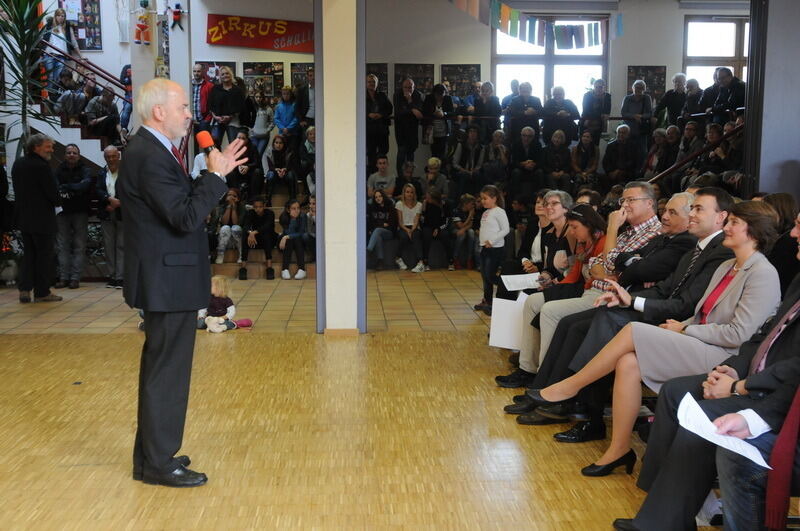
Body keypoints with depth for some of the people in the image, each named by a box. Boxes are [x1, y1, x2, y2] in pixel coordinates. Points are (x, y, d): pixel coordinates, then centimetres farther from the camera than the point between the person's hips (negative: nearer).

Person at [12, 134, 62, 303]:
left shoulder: (18, 164, 9)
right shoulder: (41, 166, -18)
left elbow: (17, 188, 13)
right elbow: (53, 192, -17)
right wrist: (56, 202, 3)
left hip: (23, 216, 8)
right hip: (42, 218, -8)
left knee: (28, 254, 15)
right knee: (44, 255, 1)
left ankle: (24, 289, 10)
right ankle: (42, 292, 6)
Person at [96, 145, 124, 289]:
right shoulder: (101, 173, 13)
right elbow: (98, 190, 1)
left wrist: (116, 204, -13)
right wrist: (110, 199, -18)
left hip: (122, 213, -4)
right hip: (106, 214, 4)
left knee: (121, 245, -5)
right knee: (108, 246, 6)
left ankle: (120, 277, -5)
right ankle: (112, 276, 11)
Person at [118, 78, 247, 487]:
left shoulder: (152, 150, 13)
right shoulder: (150, 157, -20)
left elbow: (182, 204, 12)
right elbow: (186, 217, -26)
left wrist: (214, 172, 7)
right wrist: (215, 175, -18)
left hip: (165, 278, 11)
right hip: (167, 281, -11)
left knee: (160, 368, 20)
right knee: (167, 371, -1)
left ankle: (151, 453, 33)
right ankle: (158, 463, 12)